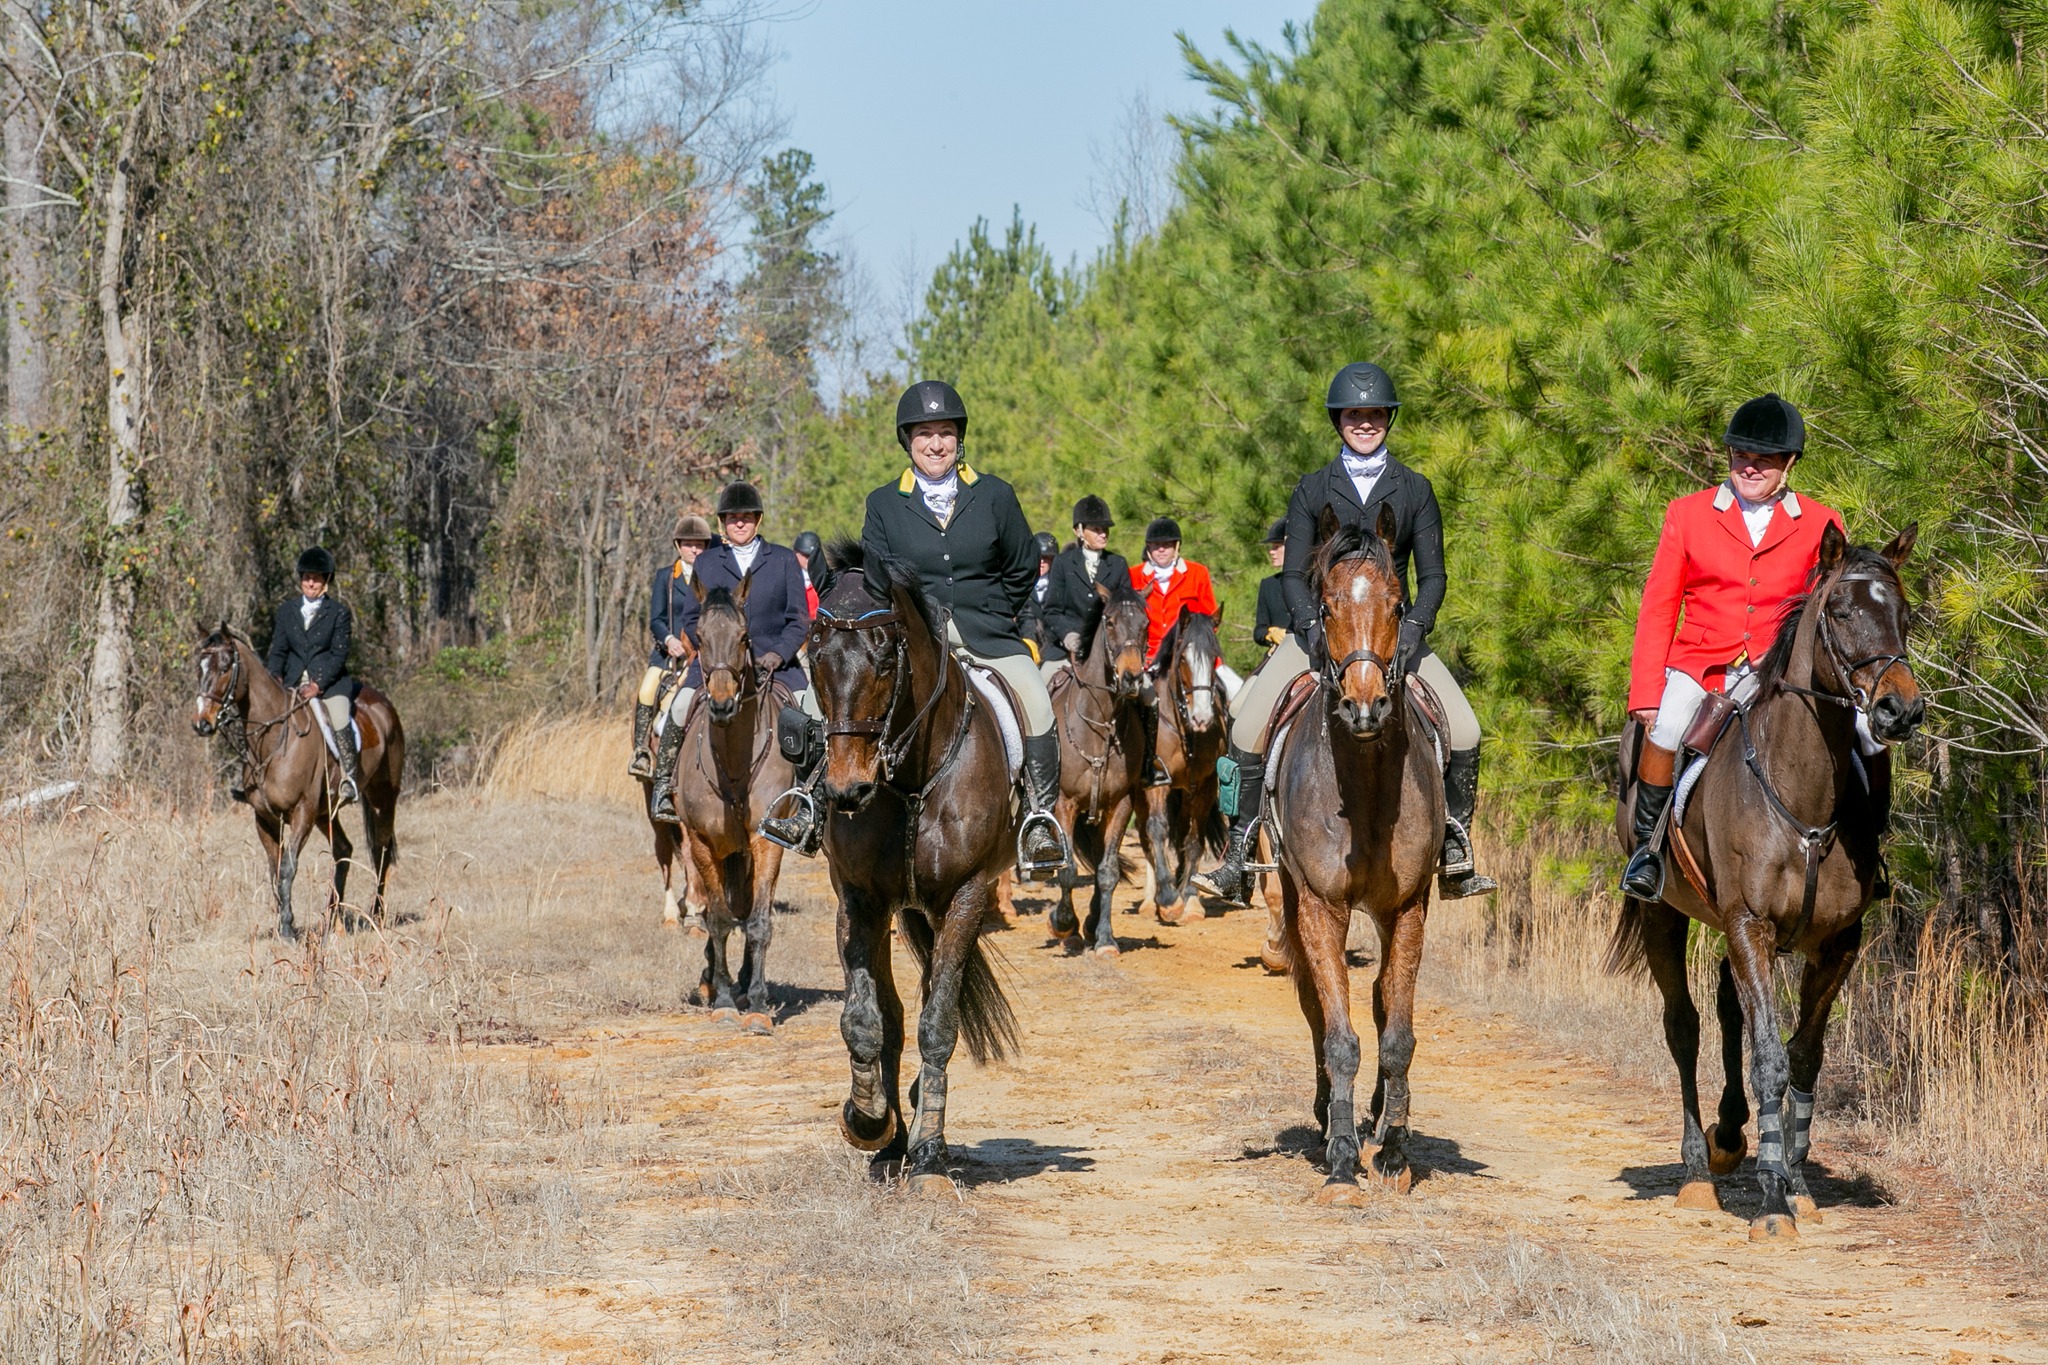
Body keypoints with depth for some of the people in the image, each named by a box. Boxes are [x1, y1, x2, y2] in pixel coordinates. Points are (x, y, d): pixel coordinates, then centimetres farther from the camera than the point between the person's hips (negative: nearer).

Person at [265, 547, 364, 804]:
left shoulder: (339, 612, 2)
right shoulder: (286, 610, 13)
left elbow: (339, 654, -4)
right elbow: (278, 649, 10)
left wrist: (318, 685, -16)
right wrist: (275, 676, -10)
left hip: (330, 681, -4)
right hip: (292, 683, 4)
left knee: (339, 721, -27)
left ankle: (349, 779, -24)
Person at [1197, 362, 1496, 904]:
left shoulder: (1414, 490, 7)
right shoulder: (1313, 489, 6)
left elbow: (1432, 574, 4)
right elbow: (1294, 573, 2)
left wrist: (1414, 626, -15)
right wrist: (1311, 626, -17)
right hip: (1320, 625, 0)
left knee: (1463, 730, -17)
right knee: (1247, 723, -20)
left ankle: (1455, 854, -3)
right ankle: (1239, 850, -10)